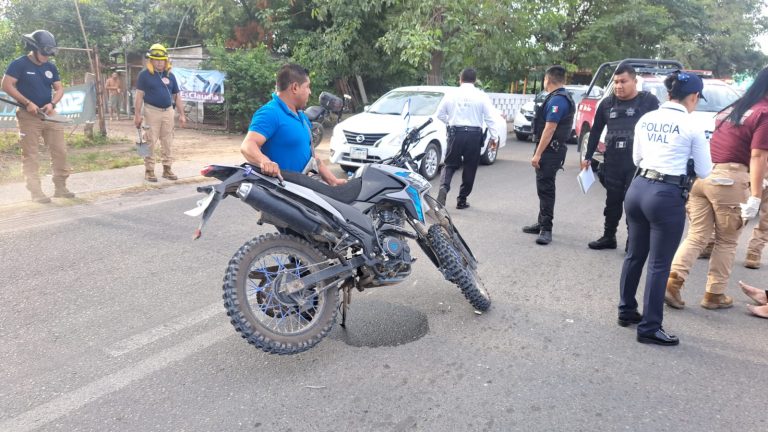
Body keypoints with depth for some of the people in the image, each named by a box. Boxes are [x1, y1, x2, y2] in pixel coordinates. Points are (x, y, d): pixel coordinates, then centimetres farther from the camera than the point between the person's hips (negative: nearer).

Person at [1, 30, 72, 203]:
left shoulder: (51, 67, 10)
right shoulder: (19, 64, -7)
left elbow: (59, 89, 11)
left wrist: (52, 103, -9)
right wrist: (27, 103, -19)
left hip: (50, 115, 6)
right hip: (28, 116, -6)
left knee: (60, 151, 4)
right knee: (30, 155, -2)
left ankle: (60, 188, 14)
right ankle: (36, 192, -1)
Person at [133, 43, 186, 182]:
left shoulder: (170, 76, 10)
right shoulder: (144, 74, -2)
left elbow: (177, 96, 12)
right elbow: (139, 95, -5)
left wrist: (181, 114, 7)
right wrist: (137, 114, -11)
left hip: (168, 111, 4)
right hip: (151, 111, -4)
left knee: (167, 142, 9)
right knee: (150, 142, -2)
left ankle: (167, 169, 17)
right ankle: (149, 170, 3)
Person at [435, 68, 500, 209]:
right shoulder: (481, 96, -2)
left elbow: (440, 114, 11)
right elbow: (490, 118, -5)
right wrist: (494, 137, -1)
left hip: (455, 133, 1)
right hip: (474, 135, -1)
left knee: (450, 165, 10)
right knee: (469, 168, 10)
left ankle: (444, 187, -18)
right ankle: (462, 200, 16)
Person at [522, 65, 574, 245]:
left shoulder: (557, 100, -16)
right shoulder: (560, 98, 16)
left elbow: (549, 129, -22)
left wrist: (537, 154, -22)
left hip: (550, 151, -11)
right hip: (550, 150, 11)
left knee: (546, 188, -9)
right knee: (544, 188, 17)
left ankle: (546, 229, -6)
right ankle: (542, 223, 27)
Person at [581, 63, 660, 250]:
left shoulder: (649, 101, -3)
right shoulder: (607, 103, 9)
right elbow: (596, 131, 16)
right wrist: (588, 156, 14)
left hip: (638, 163, -4)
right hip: (612, 163, 4)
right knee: (612, 201, 13)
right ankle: (608, 237, 25)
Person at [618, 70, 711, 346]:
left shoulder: (645, 119, 7)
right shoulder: (691, 126, -8)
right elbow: (704, 171, 1)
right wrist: (683, 160, 19)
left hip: (637, 188, 6)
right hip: (667, 196, -6)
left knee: (635, 254, 20)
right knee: (659, 264, 3)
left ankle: (626, 311, 34)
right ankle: (649, 328, 11)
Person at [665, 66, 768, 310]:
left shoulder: (733, 108, 20)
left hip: (702, 174, 6)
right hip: (729, 179, -6)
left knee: (697, 236, 9)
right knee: (727, 242, 9)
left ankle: (673, 281, -5)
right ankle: (714, 294, 17)